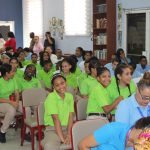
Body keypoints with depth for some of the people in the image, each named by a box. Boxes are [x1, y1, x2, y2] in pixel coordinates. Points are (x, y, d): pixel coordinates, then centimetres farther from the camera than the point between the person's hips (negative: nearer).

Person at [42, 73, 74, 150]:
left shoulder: (69, 96, 6)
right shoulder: (51, 97, -10)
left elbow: (71, 117, -1)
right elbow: (56, 119, -17)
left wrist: (69, 134, -15)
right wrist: (62, 138, -22)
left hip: (67, 128, 5)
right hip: (52, 129, -5)